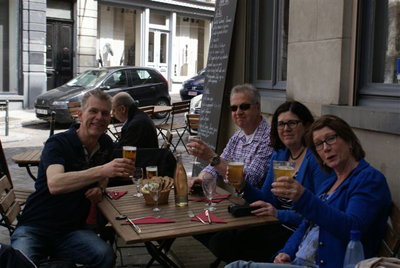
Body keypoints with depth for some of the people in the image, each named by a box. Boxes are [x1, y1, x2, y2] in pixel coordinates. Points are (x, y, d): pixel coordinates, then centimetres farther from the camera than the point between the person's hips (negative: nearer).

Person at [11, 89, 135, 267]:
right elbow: (54, 184, -33)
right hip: (35, 227, -5)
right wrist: (102, 170, -44)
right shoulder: (58, 143, -13)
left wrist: (100, 188, 1)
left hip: (72, 230, 5)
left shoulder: (106, 144, 5)